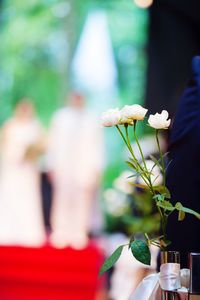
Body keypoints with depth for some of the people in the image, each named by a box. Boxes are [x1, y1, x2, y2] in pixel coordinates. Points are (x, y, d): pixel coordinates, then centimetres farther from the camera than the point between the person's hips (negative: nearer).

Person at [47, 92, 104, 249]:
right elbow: (54, 142, 8)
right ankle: (60, 234, 4)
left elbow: (97, 146, 6)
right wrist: (53, 166, 4)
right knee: (62, 200, -1)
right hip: (63, 167, 0)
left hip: (85, 167, 0)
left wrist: (97, 169, 2)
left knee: (82, 201, -3)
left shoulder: (92, 120, 5)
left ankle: (79, 234, 1)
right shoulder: (60, 117, 7)